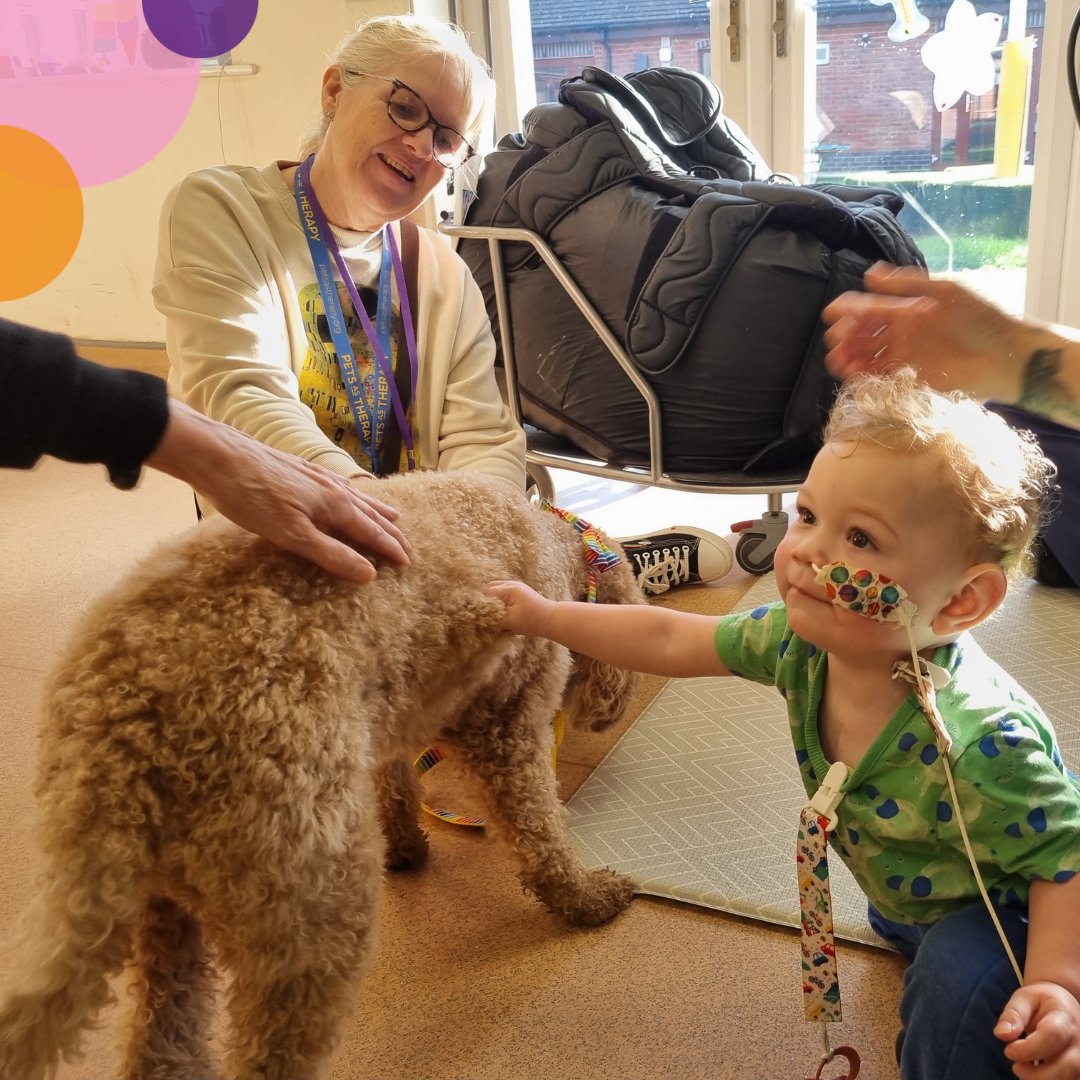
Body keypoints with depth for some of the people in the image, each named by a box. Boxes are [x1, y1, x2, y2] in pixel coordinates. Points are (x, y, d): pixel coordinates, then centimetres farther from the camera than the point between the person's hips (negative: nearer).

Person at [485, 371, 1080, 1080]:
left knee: (959, 977, -31)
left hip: (1015, 917, -6)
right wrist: (545, 615, -7)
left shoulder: (977, 748, -44)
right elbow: (672, 641, -12)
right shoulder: (803, 639, -23)